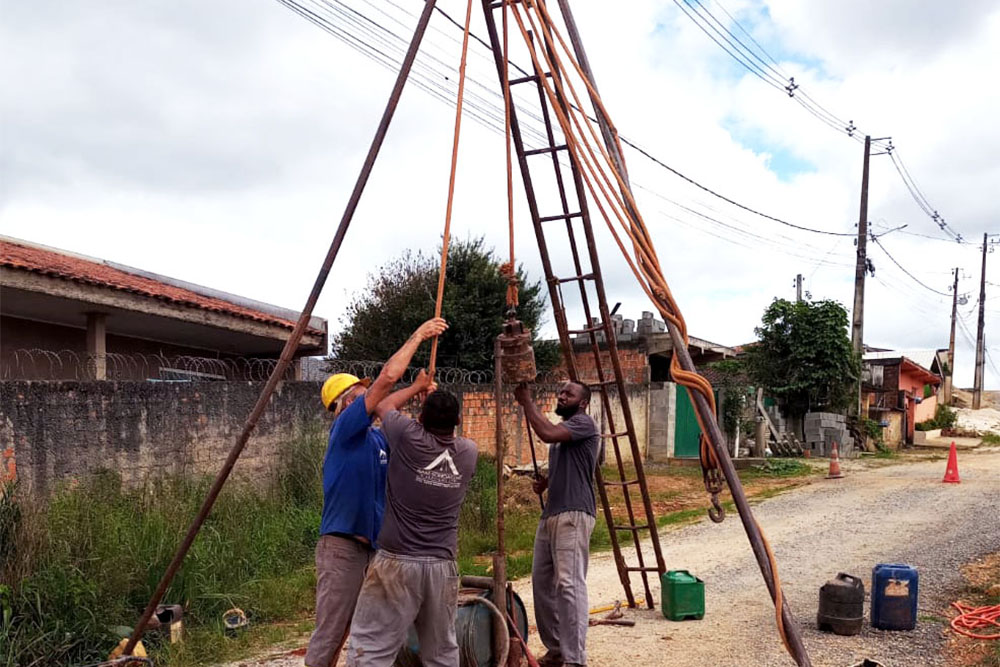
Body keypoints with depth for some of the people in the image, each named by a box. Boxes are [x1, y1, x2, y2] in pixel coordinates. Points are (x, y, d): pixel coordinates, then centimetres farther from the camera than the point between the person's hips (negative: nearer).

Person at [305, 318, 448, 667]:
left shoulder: (376, 438, 14)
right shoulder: (345, 429, -10)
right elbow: (388, 377, -19)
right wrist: (418, 336, -10)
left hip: (372, 546, 9)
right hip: (342, 546, -9)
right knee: (329, 635, -6)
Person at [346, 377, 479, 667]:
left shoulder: (409, 438, -7)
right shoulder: (469, 452, 3)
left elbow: (383, 406, 14)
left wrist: (417, 387, 29)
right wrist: (438, 398, 35)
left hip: (397, 562, -4)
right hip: (443, 566, 4)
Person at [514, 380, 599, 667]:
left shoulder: (584, 423, -5)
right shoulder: (562, 431, 24)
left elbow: (548, 434, -23)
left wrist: (526, 401, -12)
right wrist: (545, 481, 12)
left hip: (573, 515, -10)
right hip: (550, 513, 10)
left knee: (569, 584, -15)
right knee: (542, 582, 10)